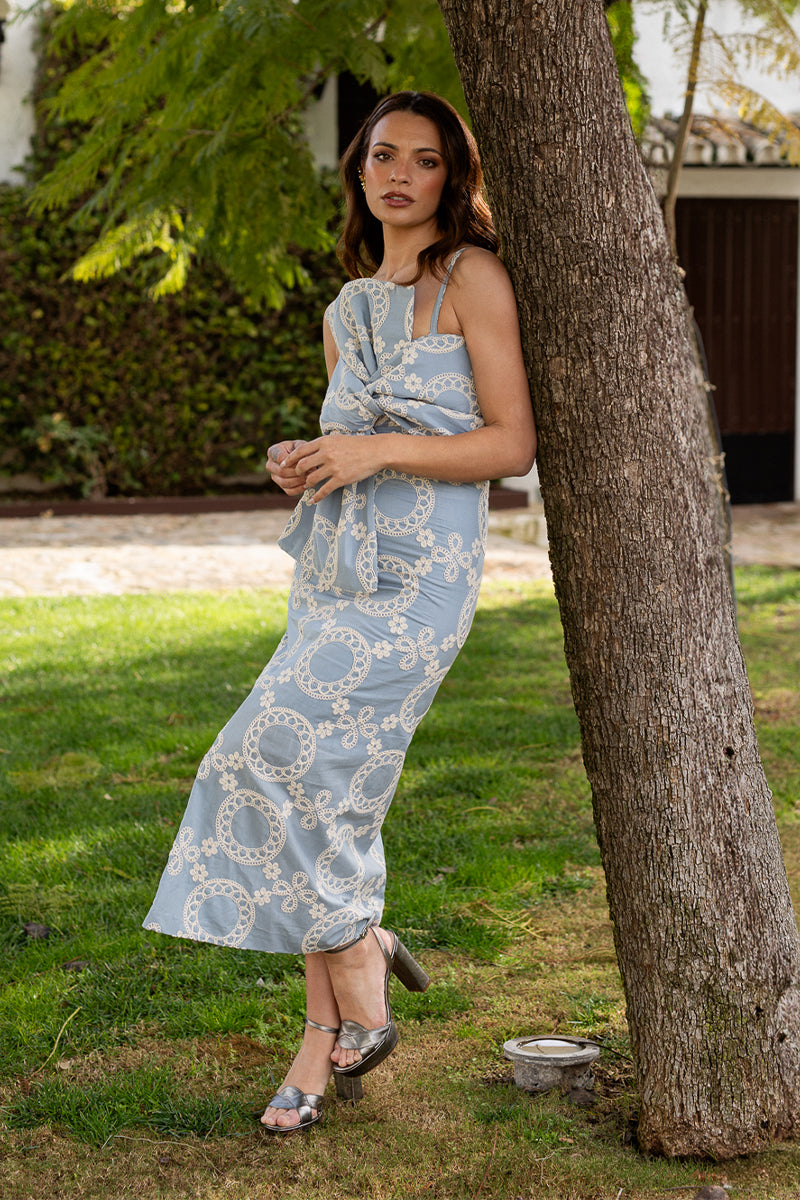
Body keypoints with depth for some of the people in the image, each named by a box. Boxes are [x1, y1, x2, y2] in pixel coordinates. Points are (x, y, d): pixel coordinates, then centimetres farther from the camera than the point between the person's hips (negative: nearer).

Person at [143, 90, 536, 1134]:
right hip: (335, 568, 7)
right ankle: (328, 1029, 10)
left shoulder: (472, 276, -2)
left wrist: (376, 451, -16)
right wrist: (300, 463, 5)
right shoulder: (346, 313, 18)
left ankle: (361, 1004, 0)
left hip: (420, 577, -7)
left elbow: (513, 443, -9)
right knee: (320, 800, 2)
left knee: (276, 765, -15)